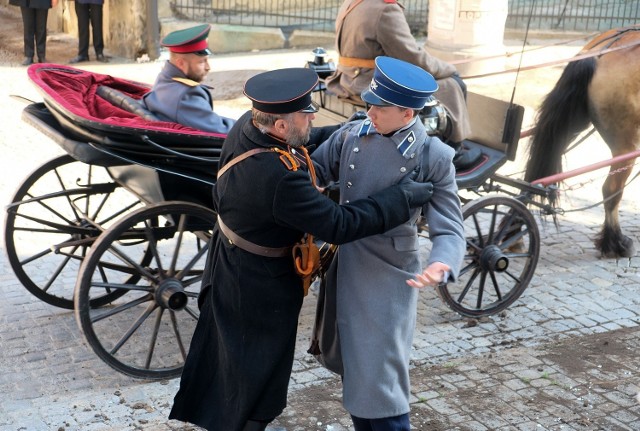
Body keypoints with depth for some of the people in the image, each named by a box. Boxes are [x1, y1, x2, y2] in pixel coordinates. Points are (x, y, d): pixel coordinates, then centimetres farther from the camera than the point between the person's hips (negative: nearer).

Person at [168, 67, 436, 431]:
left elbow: (306, 143, 9)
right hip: (260, 291, -9)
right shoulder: (278, 177, -40)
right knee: (257, 377, 16)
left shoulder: (248, 125, -13)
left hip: (233, 272, 9)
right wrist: (405, 196, -25)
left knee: (234, 365, 31)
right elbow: (340, 225, -33)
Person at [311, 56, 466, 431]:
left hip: (388, 279, -5)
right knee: (353, 370, 21)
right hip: (345, 270, 5)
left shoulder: (434, 156, -16)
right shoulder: (351, 135, -4)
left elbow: (449, 228, -16)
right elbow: (316, 169, 11)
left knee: (380, 381, 2)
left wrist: (442, 265, -37)